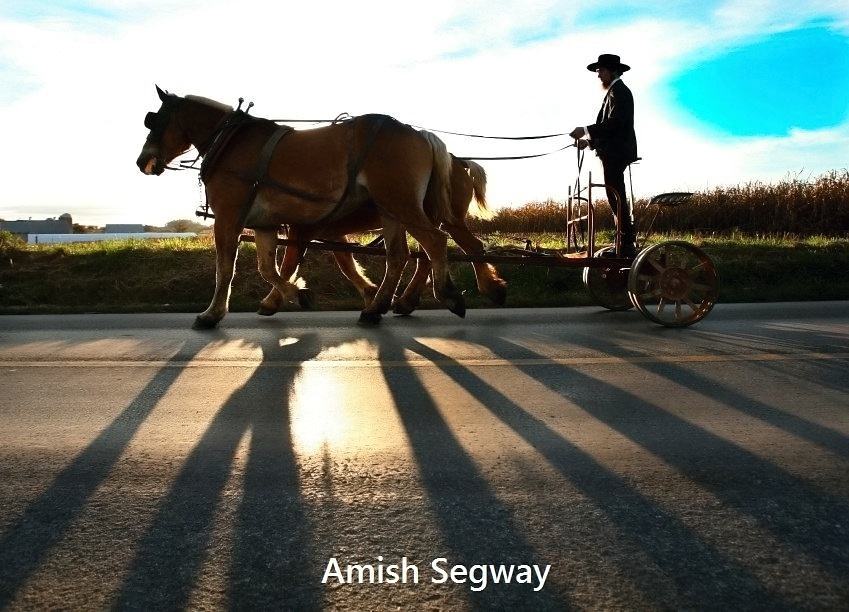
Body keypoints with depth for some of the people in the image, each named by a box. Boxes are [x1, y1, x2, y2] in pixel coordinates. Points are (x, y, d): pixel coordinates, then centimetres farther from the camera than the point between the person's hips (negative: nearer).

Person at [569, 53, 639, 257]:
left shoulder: (618, 91, -10)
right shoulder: (615, 91, 21)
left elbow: (614, 124, -22)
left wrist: (586, 131, -20)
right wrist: (590, 140, 13)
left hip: (616, 153, -11)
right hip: (613, 152, 11)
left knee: (616, 197, -11)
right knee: (618, 197, 13)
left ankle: (627, 245, -9)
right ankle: (628, 242, 20)